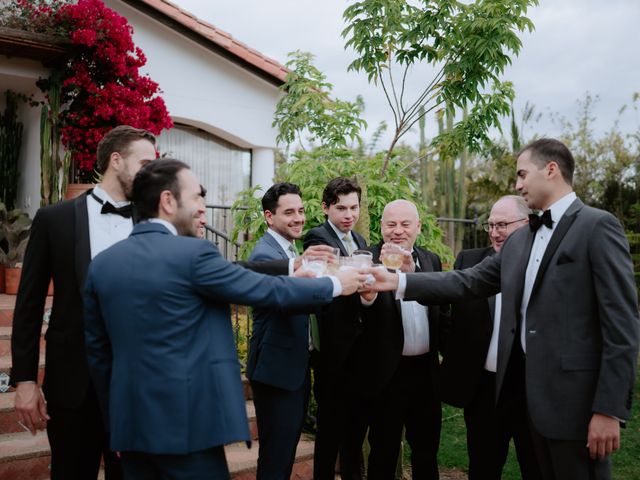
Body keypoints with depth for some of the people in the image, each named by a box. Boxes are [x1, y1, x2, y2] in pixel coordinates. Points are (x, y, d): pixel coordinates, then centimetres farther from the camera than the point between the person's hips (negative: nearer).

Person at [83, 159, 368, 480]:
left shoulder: (102, 264, 4)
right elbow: (267, 291, -9)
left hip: (130, 422, 7)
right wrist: (335, 284, 5)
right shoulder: (193, 254, -14)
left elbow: (97, 352, 10)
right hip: (185, 421, -6)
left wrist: (115, 417, 20)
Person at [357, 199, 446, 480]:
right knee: (383, 452, 11)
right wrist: (366, 295, -50)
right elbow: (356, 308, -28)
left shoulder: (431, 260, 7)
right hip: (387, 372, -5)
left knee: (427, 449, 19)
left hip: (426, 370, 5)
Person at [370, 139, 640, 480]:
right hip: (532, 389, 7)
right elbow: (468, 282, 11)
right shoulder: (519, 240, 14)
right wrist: (398, 281, 2)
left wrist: (609, 408, -17)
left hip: (575, 395, -7)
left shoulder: (597, 226, -10)